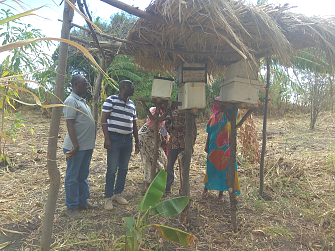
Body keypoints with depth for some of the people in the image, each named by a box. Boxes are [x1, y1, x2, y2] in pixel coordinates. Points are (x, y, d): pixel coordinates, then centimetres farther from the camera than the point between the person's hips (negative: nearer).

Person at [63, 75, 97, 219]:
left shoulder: (81, 101, 16)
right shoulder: (71, 101, -13)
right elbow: (70, 124, -20)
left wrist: (91, 144, 21)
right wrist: (75, 145, -25)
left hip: (86, 146, 10)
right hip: (76, 147, -9)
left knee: (83, 176, 18)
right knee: (72, 177, 3)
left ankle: (83, 202, 30)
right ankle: (71, 207, 15)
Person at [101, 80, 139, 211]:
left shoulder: (132, 104, 14)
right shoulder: (111, 100, -5)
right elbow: (104, 119, -10)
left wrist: (137, 141, 18)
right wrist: (107, 138, -18)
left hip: (128, 139, 6)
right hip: (114, 138, -6)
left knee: (123, 169, 11)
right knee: (112, 169, -2)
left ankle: (118, 194, 26)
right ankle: (108, 197, 10)